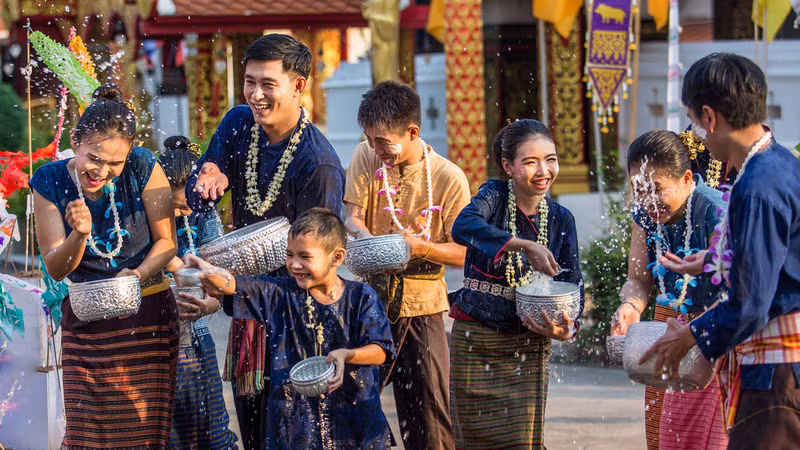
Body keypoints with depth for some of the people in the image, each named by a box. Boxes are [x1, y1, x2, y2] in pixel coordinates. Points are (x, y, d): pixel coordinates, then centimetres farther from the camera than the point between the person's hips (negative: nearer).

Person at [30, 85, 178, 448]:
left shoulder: (143, 168, -11)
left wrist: (137, 274, -19)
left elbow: (166, 241, -1)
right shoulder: (50, 182, -7)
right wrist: (79, 235, -25)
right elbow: (56, 269, -5)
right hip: (85, 319, 1)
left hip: (147, 311, -1)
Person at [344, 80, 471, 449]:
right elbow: (352, 215, -2)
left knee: (428, 409, -1)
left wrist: (420, 247, -23)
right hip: (371, 299, 2)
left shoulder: (448, 178, -8)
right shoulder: (367, 157, 0)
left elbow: (464, 253, -5)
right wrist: (362, 233, -25)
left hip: (421, 307, -2)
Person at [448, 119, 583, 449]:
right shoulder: (494, 196, -7)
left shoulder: (561, 219, 4)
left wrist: (567, 329, -19)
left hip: (528, 346, 2)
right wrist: (525, 246, -40)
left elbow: (572, 283, 2)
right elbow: (463, 227, -29)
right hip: (474, 342, -2)